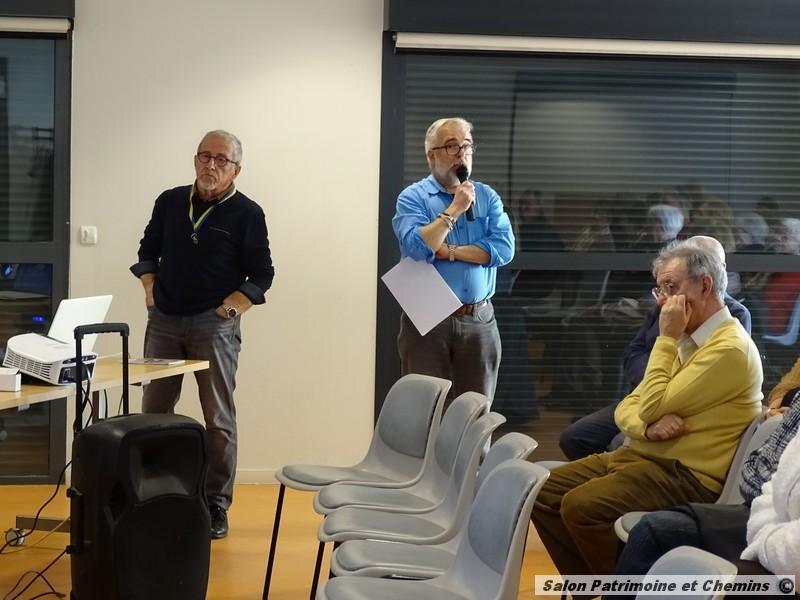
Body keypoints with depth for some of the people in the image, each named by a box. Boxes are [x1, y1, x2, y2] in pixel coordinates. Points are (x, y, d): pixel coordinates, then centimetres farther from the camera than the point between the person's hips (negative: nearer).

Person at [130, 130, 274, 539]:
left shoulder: (246, 214, -4)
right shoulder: (170, 202, 7)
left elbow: (261, 275, -3)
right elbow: (148, 251, 19)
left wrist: (231, 307, -12)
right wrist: (151, 291, 6)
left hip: (214, 325, -4)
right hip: (163, 321, 4)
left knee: (219, 419, 1)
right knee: (153, 413, 9)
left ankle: (217, 507, 7)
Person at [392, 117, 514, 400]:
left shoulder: (487, 196, 8)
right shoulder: (413, 197, -1)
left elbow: (504, 248, -6)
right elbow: (416, 247, -19)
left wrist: (448, 251, -12)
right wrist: (455, 209, -15)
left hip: (479, 321, 3)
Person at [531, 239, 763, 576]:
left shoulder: (730, 348, -15)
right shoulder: (686, 340, 16)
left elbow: (653, 407, -19)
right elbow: (626, 409, 11)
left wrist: (667, 337, -11)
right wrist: (648, 425, -12)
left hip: (687, 476, -9)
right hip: (642, 456, 9)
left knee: (581, 506, -28)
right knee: (544, 494, -4)